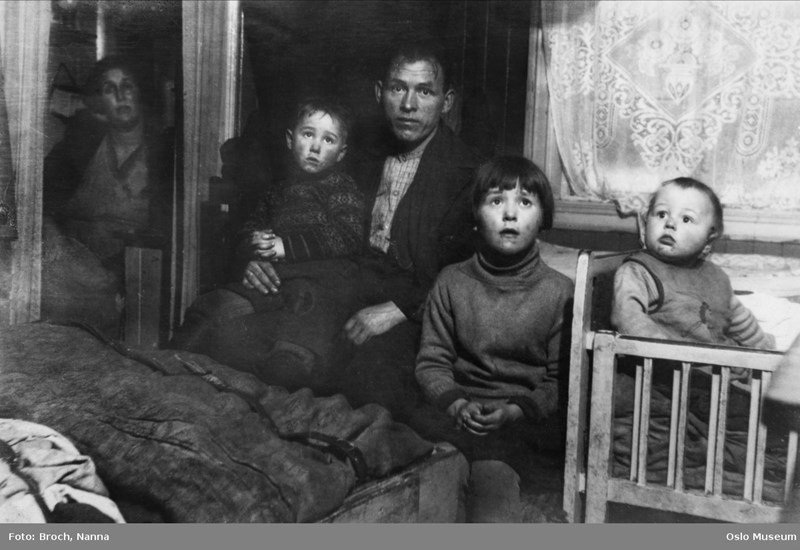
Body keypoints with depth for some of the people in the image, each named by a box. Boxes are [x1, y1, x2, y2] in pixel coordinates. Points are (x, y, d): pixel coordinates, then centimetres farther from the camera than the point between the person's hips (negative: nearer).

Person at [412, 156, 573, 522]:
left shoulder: (559, 292, 3)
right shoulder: (452, 282, 7)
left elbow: (560, 380, 2)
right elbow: (432, 361, 6)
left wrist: (516, 411, -14)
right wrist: (456, 404, -12)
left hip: (527, 419, -2)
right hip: (460, 409, 2)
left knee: (493, 475, -29)